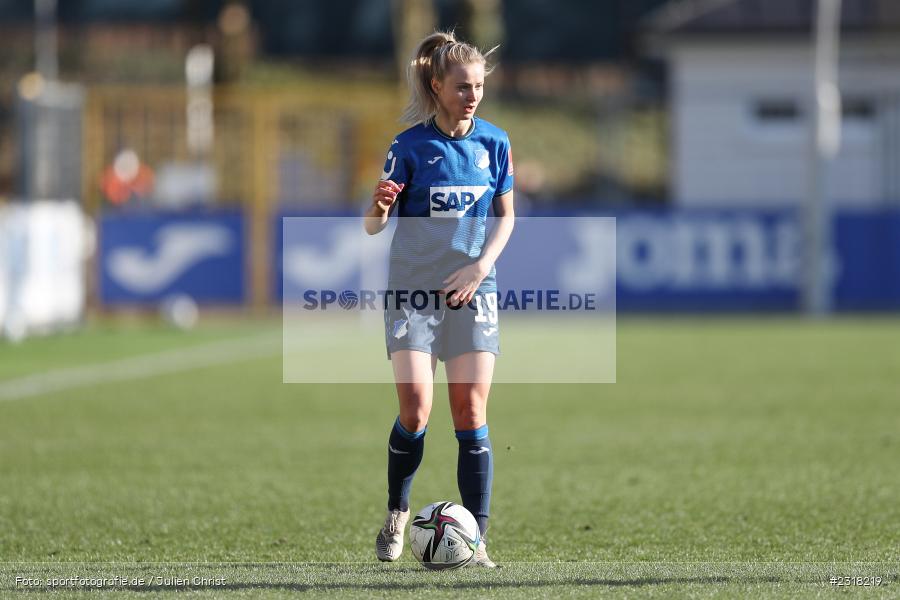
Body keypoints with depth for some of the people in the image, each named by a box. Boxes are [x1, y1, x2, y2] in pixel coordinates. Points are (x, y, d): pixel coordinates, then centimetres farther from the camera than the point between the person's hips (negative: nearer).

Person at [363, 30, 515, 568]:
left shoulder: (495, 143, 3)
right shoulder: (411, 145, -5)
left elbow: (507, 216, 11)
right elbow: (373, 226, -3)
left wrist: (481, 265, -6)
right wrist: (378, 208, -27)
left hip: (473, 290, 2)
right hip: (414, 288, -2)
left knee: (471, 413, -4)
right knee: (416, 407, -14)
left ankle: (477, 540, -2)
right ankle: (397, 516, 10)